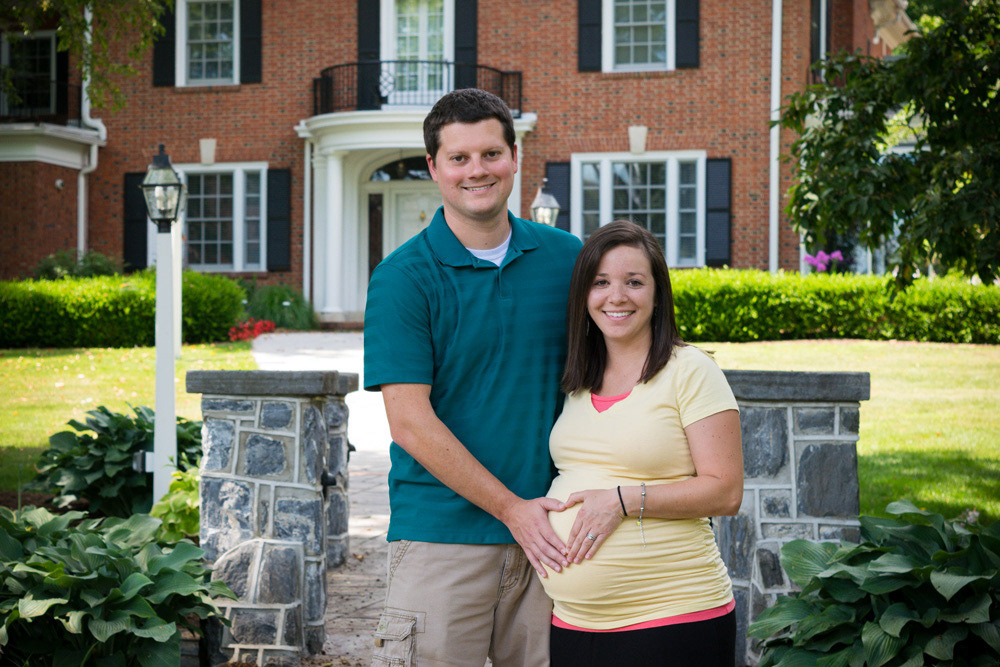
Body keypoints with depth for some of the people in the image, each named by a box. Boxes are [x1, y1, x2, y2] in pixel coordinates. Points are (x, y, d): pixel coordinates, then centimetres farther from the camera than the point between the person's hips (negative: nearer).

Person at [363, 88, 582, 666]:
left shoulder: (566, 257, 7)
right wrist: (513, 510, -10)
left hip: (546, 533, 3)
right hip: (442, 534, -3)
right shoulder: (403, 277, -5)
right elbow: (411, 424, -9)